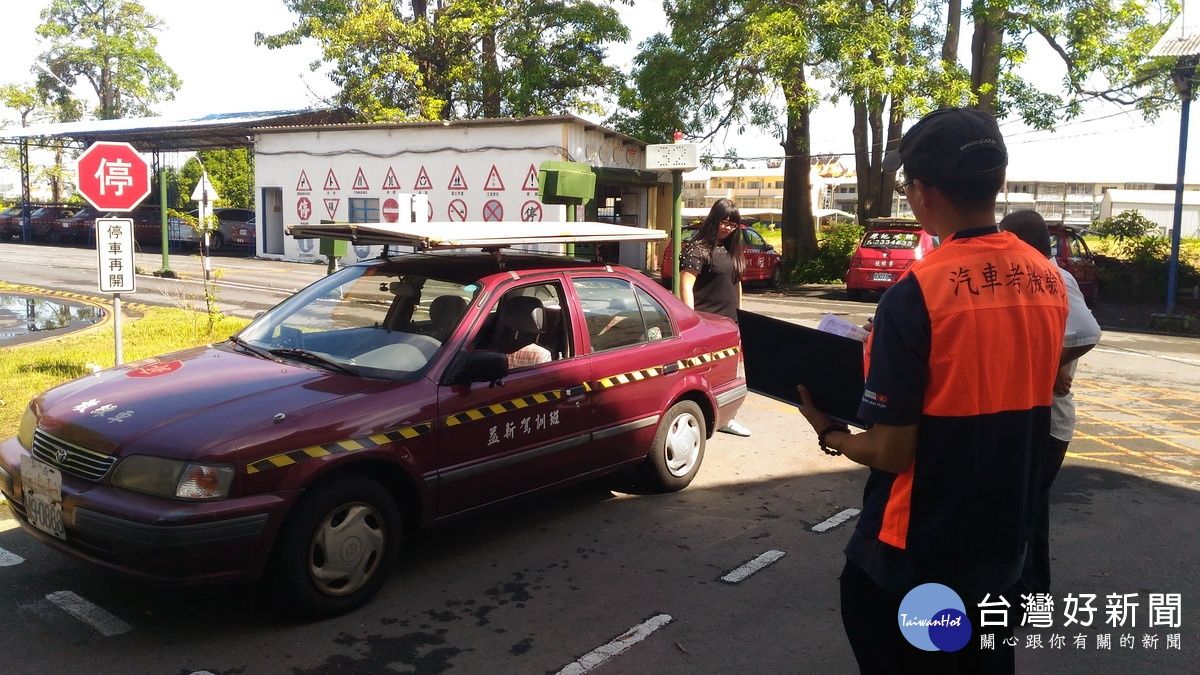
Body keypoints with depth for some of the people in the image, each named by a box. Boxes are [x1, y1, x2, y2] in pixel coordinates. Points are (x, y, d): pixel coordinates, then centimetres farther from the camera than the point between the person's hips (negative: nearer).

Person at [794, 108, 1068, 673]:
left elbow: (891, 452, -20)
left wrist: (827, 433, -1)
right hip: (1001, 542, 6)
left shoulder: (916, 294, -23)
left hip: (914, 554, -6)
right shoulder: (1049, 281, -3)